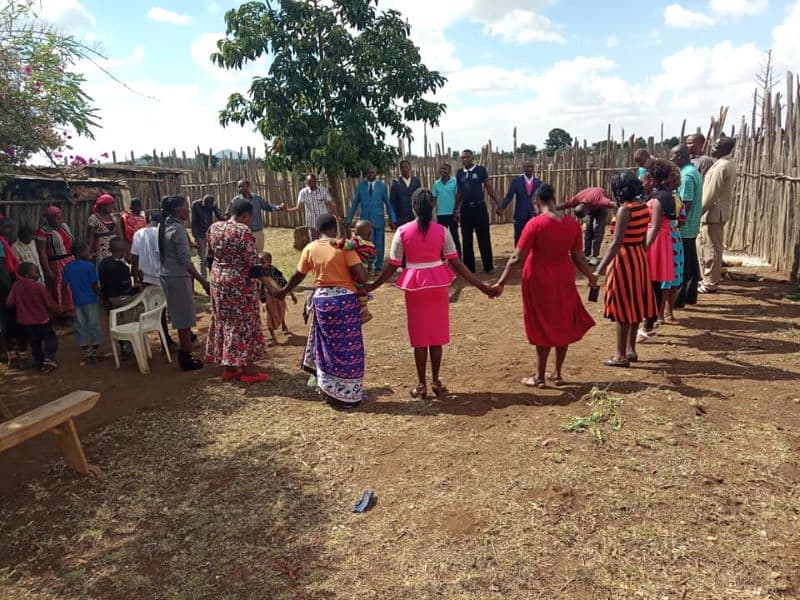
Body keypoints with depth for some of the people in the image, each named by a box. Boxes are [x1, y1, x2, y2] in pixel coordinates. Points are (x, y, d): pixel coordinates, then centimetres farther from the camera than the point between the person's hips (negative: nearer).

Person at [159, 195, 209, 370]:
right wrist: (202, 281, -19)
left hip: (166, 275, 9)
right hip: (178, 277, -9)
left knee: (180, 317, 17)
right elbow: (185, 260, -21)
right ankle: (187, 359, 8)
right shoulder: (177, 228, -17)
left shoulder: (164, 226, 10)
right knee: (185, 318, 0)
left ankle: (184, 353, 27)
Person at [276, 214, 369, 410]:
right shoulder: (344, 246, -8)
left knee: (328, 347, 19)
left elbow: (298, 275, 14)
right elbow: (362, 276, -14)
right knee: (348, 348, 6)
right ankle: (348, 394, 13)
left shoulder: (310, 248, 3)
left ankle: (332, 392, 30)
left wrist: (283, 291, 31)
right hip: (345, 299, -4)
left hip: (321, 299, 4)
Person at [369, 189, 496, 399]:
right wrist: (481, 285, -2)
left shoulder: (402, 231, -8)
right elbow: (456, 263, -8)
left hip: (414, 286, -1)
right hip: (438, 285, 1)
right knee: (436, 334, 12)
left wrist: (373, 285, 8)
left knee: (419, 335, 9)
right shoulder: (442, 231, -6)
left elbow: (393, 266, -5)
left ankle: (421, 384, 17)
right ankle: (435, 381, 21)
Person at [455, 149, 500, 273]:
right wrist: (456, 209, 10)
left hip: (479, 207, -3)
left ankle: (488, 266, 12)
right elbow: (459, 193, 12)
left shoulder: (480, 170, -3)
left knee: (484, 238, 2)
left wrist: (496, 203, -3)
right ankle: (469, 267, 17)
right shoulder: (459, 173, 7)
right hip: (465, 208, 4)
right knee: (466, 239, 8)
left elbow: (489, 188, -1)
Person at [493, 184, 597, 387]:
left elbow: (517, 258, -18)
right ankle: (558, 374, 26)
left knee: (543, 328, 7)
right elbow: (578, 258, 1)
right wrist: (591, 276, 19)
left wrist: (501, 283, -11)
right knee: (562, 326, 16)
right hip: (563, 280, 4)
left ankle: (540, 377, 17)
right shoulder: (572, 223, -3)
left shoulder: (535, 224, -17)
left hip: (539, 281, -4)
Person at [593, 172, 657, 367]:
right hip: (639, 258, 8)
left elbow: (617, 243, -24)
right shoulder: (643, 207, 7)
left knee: (622, 307, -1)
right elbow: (643, 237, 13)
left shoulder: (625, 209, -18)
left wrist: (600, 268, -26)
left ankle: (621, 355, 7)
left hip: (624, 259, -8)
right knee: (634, 305, 15)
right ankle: (631, 350, 25)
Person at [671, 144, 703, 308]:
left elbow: (686, 204, -21)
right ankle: (690, 296, 23)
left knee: (681, 264, -3)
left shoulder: (686, 175, -18)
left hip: (684, 227, -10)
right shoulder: (693, 170, 13)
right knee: (691, 262, 14)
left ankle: (678, 299, 4)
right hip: (692, 226, 10)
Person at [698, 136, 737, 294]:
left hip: (713, 212, -10)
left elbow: (711, 193, -20)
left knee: (711, 249, -3)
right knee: (712, 248, 17)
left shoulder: (721, 166, -18)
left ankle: (710, 284, 4)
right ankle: (709, 279, 25)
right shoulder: (729, 164, 14)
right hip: (719, 211, 10)